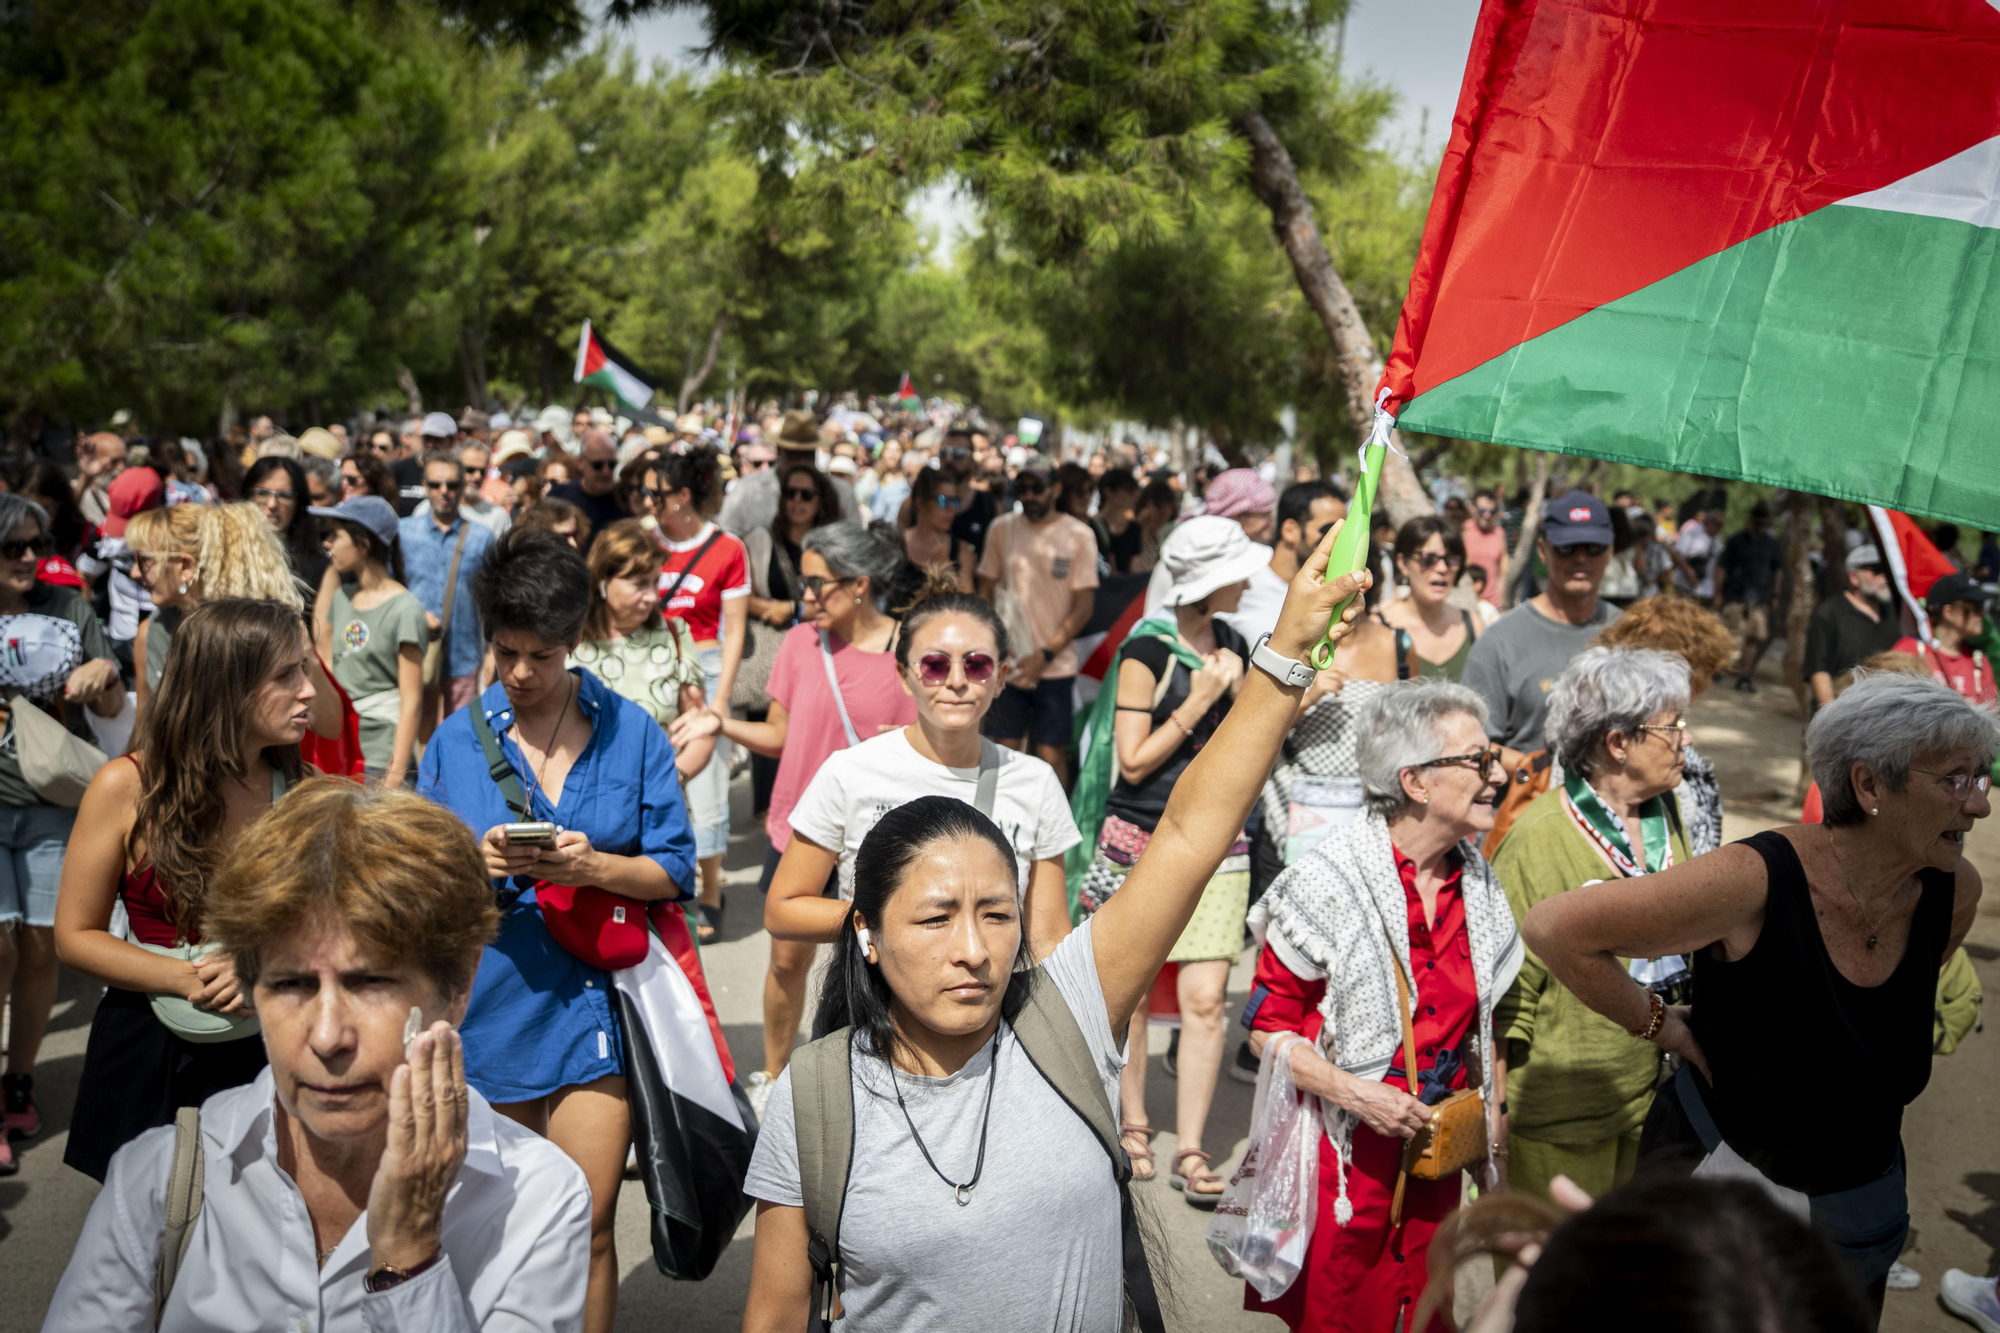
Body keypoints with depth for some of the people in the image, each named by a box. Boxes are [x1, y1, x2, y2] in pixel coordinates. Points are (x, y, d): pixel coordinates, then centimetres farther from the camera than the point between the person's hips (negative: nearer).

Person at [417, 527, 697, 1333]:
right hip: (490, 1002, 1)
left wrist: (596, 867, -18)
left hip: (594, 999, -1)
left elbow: (675, 872, 0)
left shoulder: (630, 732, 2)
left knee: (587, 1229, 0)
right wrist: (475, 863, -16)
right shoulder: (457, 738, 4)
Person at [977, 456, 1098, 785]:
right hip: (1007, 663, 2)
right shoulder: (1001, 529, 5)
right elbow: (986, 590, 11)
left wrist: (1045, 655, -12)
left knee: (1051, 753, -1)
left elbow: (1083, 606, -4)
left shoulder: (1079, 536, -2)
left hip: (1056, 666, -2)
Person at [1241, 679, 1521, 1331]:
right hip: (1344, 1148, -5)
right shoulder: (1331, 880, -17)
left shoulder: (1477, 883, 2)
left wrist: (1493, 1134, 16)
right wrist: (1354, 1093, -22)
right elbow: (1266, 1022, -13)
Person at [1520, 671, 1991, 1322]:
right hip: (1721, 1174, -5)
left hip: (1857, 1203, 5)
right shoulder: (1757, 881, -28)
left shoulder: (1954, 893, -11)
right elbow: (1553, 927, -27)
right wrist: (1664, 1027, -18)